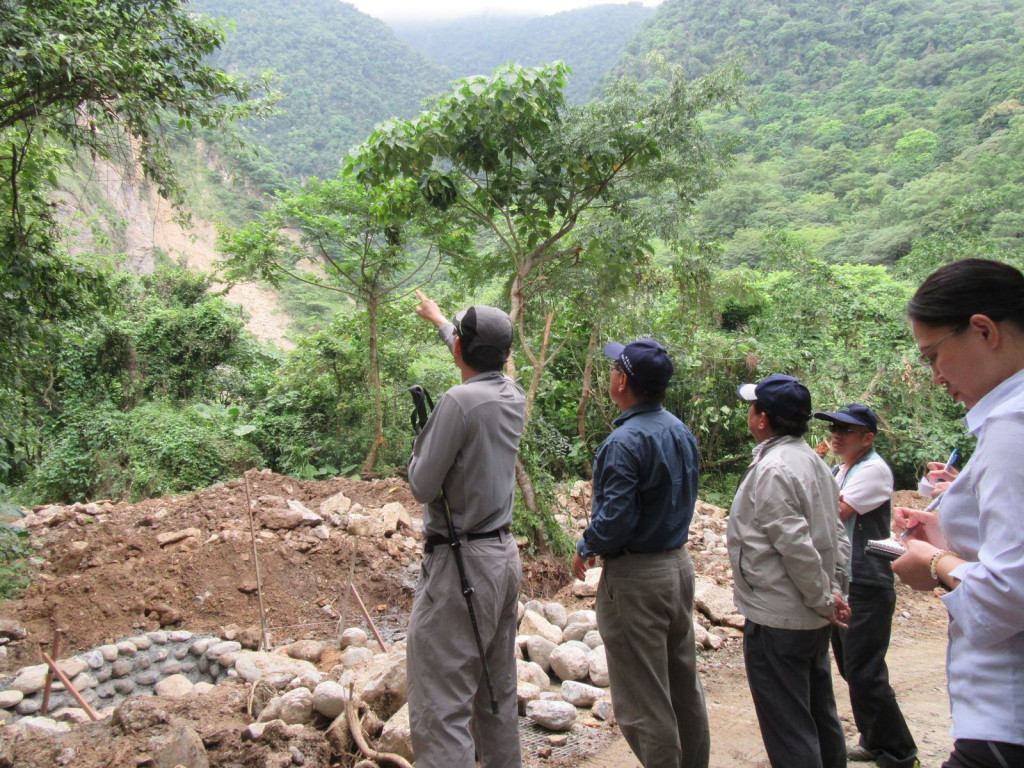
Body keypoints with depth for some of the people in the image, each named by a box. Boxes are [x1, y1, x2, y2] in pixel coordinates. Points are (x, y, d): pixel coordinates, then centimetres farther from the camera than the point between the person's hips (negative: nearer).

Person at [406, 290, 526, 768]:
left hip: (461, 563, -8)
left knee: (441, 708, -5)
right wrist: (438, 320, 44)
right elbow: (484, 363, 28)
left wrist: (419, 451, 5)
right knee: (498, 694, 18)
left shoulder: (459, 401, -18)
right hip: (505, 554, 8)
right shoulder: (513, 396, 5)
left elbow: (422, 486, -16)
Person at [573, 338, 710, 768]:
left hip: (636, 576, -9)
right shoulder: (681, 432, 5)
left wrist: (586, 550, -5)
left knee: (642, 699, 3)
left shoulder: (625, 442, -22)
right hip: (680, 564, 9)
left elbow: (614, 519, -24)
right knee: (685, 684, 20)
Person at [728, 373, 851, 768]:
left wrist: (824, 600, -13)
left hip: (777, 619, -10)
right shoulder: (812, 460, 10)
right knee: (820, 716, 21)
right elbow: (836, 536, 13)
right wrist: (834, 589, 9)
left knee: (787, 727, 0)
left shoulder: (772, 469, -20)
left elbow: (796, 546, -24)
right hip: (814, 619, 10)